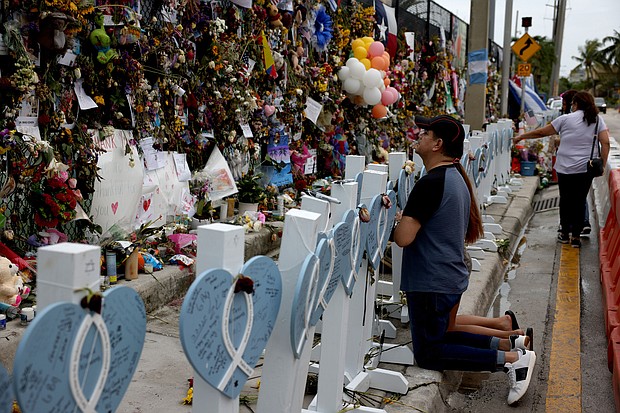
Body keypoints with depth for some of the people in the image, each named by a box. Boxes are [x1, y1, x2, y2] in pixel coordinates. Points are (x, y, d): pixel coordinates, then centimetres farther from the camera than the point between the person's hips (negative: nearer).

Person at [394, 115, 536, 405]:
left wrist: (401, 220, -4)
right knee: (442, 336, 24)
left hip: (431, 283, -9)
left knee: (428, 354, 3)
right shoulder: (456, 177, 10)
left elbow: (403, 238, -27)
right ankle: (509, 344, 13)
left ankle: (512, 359, -5)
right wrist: (411, 218, 10)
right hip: (452, 278, 9)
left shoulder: (431, 183, -21)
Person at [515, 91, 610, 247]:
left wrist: (520, 137, 13)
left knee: (566, 200, 13)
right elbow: (605, 143, -5)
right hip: (586, 169, 1)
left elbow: (542, 132, 3)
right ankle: (576, 236, 8)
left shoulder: (566, 119, -2)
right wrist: (603, 165, 0)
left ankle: (565, 233, 23)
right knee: (580, 201, 8)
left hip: (565, 168, -1)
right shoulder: (597, 120, 4)